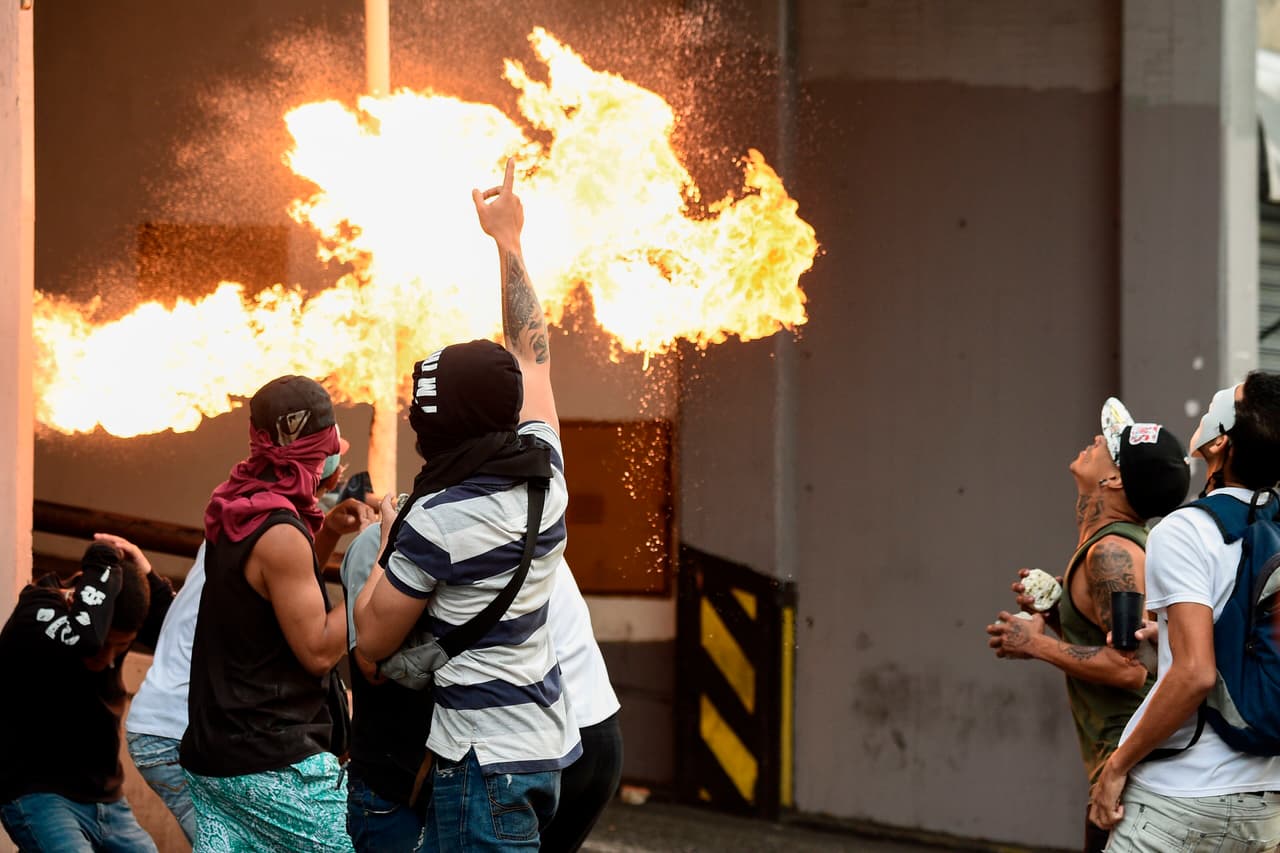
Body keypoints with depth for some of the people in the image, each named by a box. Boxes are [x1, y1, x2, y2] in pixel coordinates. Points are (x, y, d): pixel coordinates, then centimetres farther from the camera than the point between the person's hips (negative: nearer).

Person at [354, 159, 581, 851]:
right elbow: (532, 353, 19)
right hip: (549, 744, 8)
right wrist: (508, 238, 28)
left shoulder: (436, 522, -16)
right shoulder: (544, 472, 3)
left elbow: (373, 639, -5)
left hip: (484, 760, -8)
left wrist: (386, 543, 9)